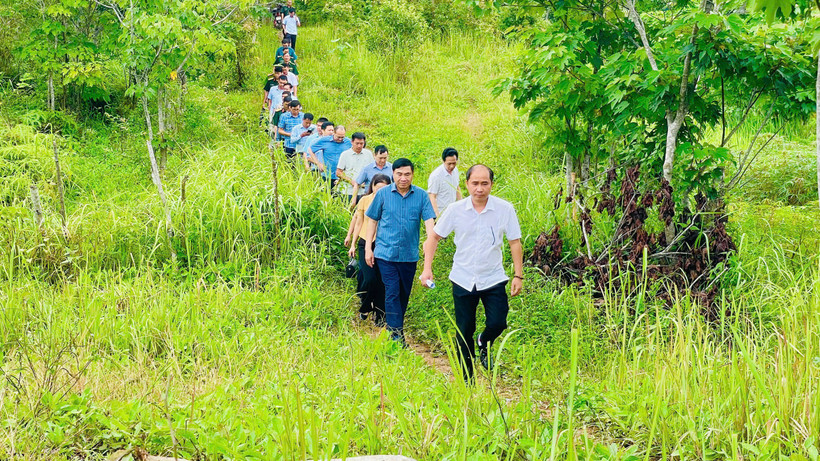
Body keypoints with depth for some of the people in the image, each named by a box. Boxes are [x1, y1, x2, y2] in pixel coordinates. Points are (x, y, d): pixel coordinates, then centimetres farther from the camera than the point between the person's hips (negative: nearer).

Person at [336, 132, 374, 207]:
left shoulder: (368, 154, 10)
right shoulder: (345, 155, 4)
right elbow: (338, 173, 2)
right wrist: (351, 181, -10)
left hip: (364, 191, 2)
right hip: (349, 192, -1)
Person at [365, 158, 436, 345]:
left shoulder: (421, 195, 0)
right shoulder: (383, 194, -1)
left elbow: (429, 221, -4)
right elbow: (373, 220, 6)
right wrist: (368, 248, 3)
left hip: (409, 254, 2)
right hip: (386, 253, -2)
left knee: (404, 294, 13)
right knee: (392, 293, -8)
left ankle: (397, 325, 31)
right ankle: (396, 334, -8)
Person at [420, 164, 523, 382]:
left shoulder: (505, 209, -7)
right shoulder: (455, 210, -5)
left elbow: (514, 242, 1)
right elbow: (434, 237, 5)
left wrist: (518, 275, -2)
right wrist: (427, 268, -3)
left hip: (493, 279, -1)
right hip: (463, 279, 1)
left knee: (497, 323, -13)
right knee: (464, 332, 7)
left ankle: (484, 343, 24)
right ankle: (466, 379, 23)